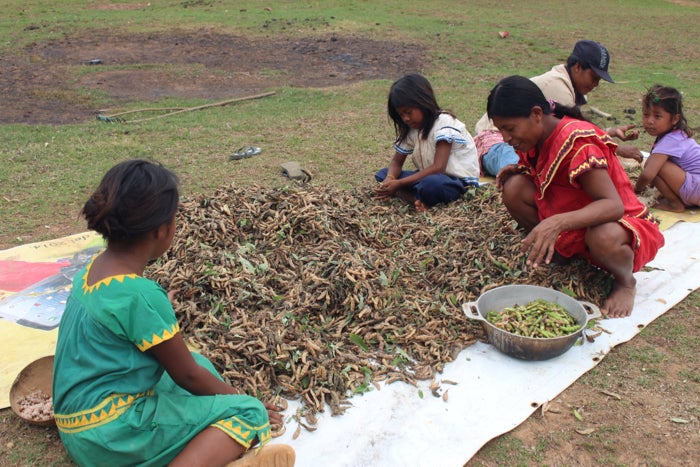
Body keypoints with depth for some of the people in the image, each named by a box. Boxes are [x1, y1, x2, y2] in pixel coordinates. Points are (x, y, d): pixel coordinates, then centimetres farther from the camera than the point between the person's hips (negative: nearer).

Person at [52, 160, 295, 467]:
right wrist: (241, 399, 1)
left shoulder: (93, 269, 2)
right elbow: (187, 376, -13)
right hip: (111, 434, -9)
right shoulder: (140, 295, -24)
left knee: (201, 363, 20)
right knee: (250, 413, -7)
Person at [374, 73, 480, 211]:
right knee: (383, 174, -6)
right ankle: (418, 200, -24)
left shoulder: (443, 122, -17)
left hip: (460, 182, -9)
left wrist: (399, 184, -27)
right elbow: (396, 162, 8)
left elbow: (438, 167, -25)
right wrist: (390, 179, -17)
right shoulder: (411, 129, 6)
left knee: (431, 184, -42)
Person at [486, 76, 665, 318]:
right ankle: (553, 252, 6)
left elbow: (613, 205, -35)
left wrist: (557, 223, -51)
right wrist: (519, 169, -10)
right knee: (515, 187, -14)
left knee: (603, 238, -43)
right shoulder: (536, 136, -4)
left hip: (621, 223, -6)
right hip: (571, 228, 6)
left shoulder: (576, 139, -27)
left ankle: (625, 282, -6)